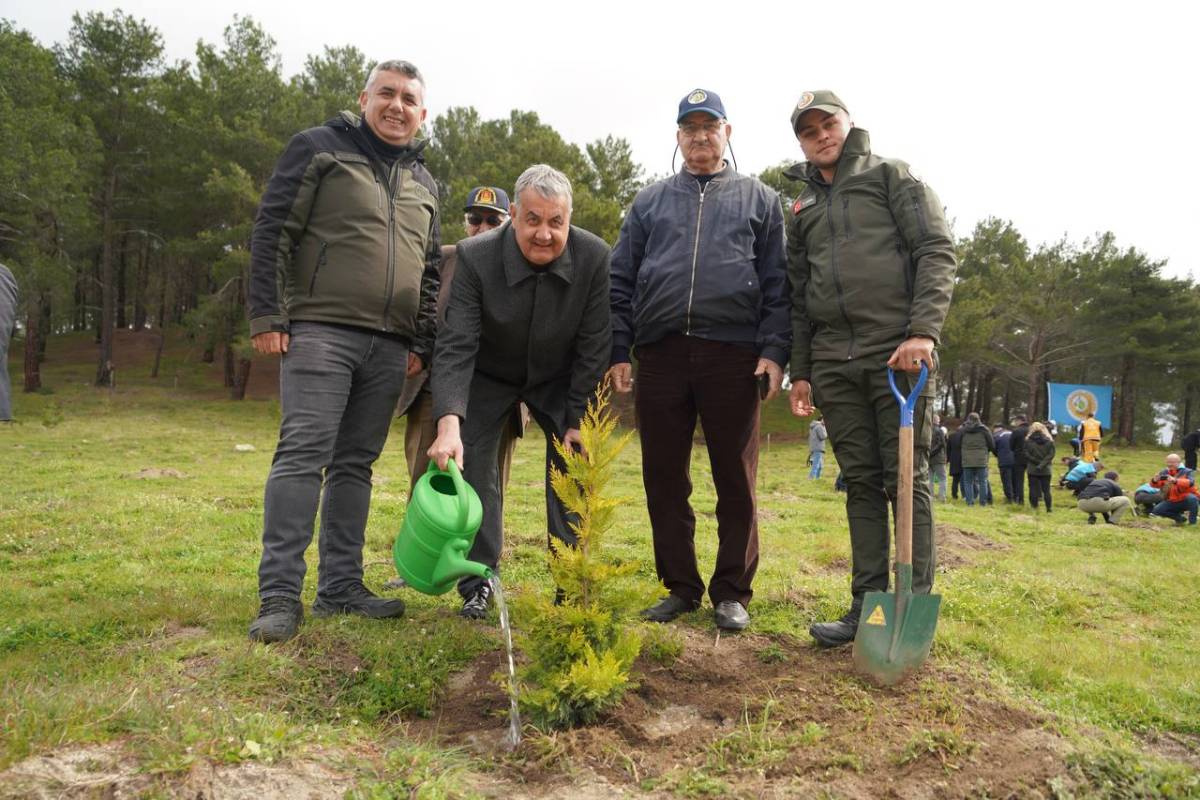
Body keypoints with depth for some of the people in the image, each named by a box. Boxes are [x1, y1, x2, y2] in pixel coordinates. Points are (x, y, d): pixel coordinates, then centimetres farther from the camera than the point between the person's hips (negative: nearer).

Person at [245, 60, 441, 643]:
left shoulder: (424, 184, 20)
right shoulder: (319, 148, 5)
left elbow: (430, 270, 23)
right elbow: (271, 230, -2)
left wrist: (422, 342, 13)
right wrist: (266, 315, -10)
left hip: (389, 348, 5)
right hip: (320, 331, -5)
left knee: (355, 464, 7)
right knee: (302, 455, -10)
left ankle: (340, 588, 14)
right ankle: (280, 594, -5)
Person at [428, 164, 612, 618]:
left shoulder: (595, 258, -23)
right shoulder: (475, 257, -27)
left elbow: (593, 347, -16)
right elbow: (456, 346, -31)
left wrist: (578, 420, -15)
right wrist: (449, 423, -44)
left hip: (559, 379, 1)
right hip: (489, 377, -1)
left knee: (574, 469, -6)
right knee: (472, 466, -9)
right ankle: (479, 584, 6)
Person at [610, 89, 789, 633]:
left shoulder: (759, 200, 15)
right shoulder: (649, 202, 19)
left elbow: (778, 284, 7)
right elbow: (621, 281, 15)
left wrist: (774, 350, -5)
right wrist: (618, 351, 4)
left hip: (734, 355, -2)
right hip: (660, 355, 2)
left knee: (736, 481, 2)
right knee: (664, 479, 5)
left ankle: (732, 592, 14)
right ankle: (680, 587, 18)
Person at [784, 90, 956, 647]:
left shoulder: (891, 177, 8)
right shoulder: (802, 210, 21)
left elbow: (937, 251, -3)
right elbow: (798, 297, 20)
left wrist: (923, 331, -16)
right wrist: (799, 371, 13)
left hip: (898, 351, -4)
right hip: (833, 363, 4)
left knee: (907, 478, -2)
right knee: (861, 483, 6)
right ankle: (868, 605, 11)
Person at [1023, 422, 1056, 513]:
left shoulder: (1028, 441, -5)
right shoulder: (1049, 441, 0)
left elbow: (1026, 454, -7)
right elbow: (1051, 455, -6)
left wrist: (1036, 461, -4)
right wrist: (1042, 464, -11)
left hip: (1032, 469, -2)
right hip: (1046, 470, 2)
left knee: (1033, 488, 5)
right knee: (1046, 490, 8)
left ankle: (1034, 507, 4)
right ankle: (1049, 508, 6)